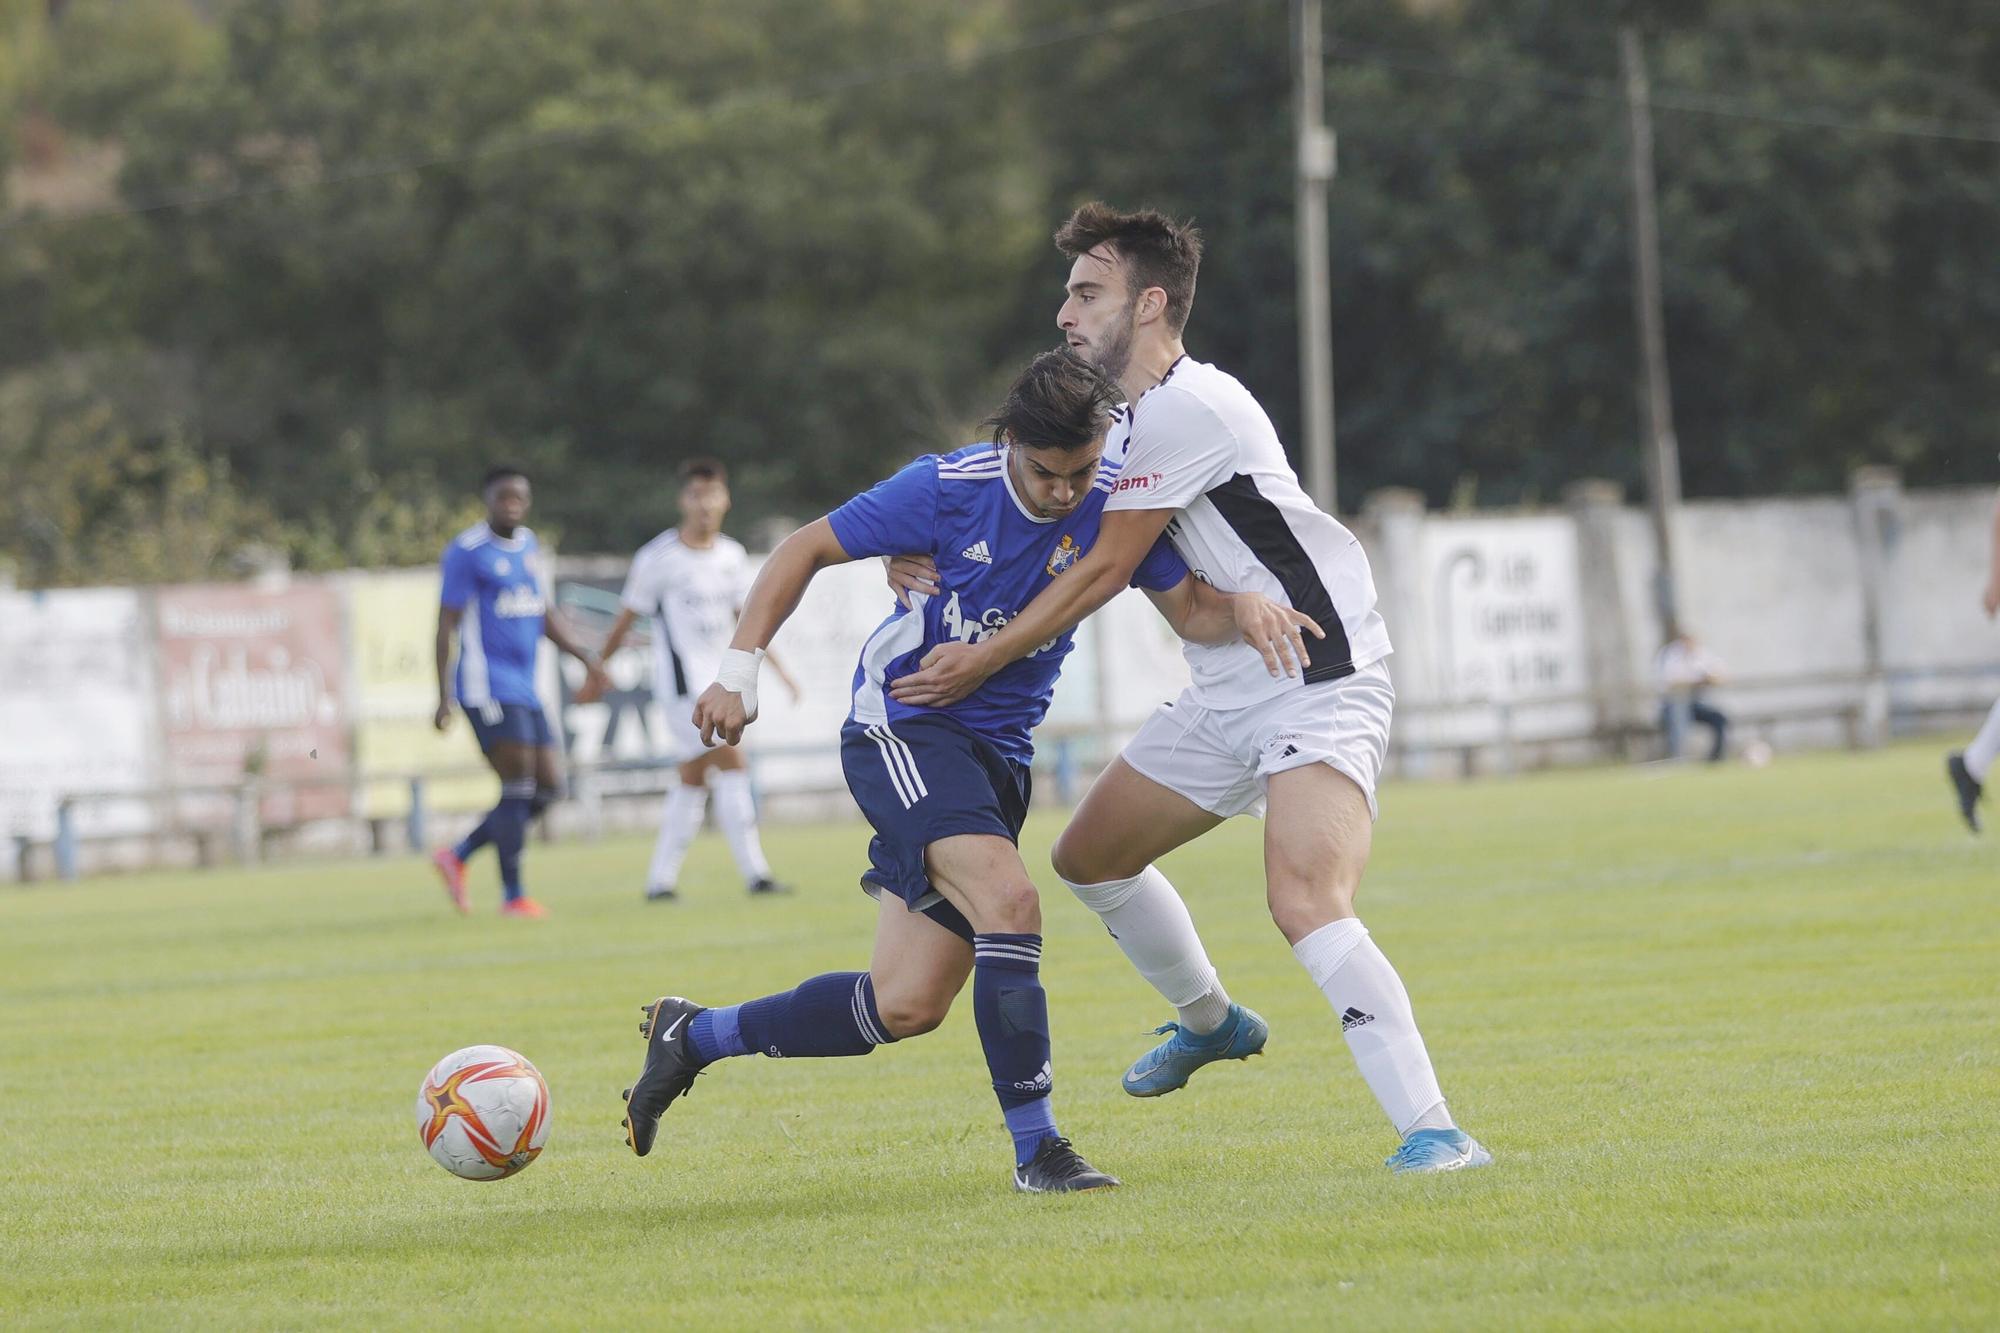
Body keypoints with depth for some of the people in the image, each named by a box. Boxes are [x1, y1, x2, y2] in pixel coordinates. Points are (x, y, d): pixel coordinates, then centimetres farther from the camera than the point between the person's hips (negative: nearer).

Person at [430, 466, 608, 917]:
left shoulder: (528, 545, 16)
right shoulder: (467, 551, -7)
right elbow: (447, 625, -9)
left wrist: (584, 656, 14)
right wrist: (443, 697, -14)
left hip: (524, 690, 8)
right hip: (487, 688, -8)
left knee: (548, 786, 5)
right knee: (518, 783, -13)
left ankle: (457, 856, 17)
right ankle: (513, 895, -7)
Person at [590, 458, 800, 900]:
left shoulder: (733, 556, 8)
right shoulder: (659, 558, -9)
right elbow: (625, 620, -1)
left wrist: (779, 669, 14)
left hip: (718, 681, 7)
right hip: (681, 679, -7)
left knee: (693, 780, 11)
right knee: (733, 765, -15)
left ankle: (660, 880, 18)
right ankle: (755, 874, -16)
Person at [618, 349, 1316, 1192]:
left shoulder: (1113, 506, -4)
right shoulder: (946, 490, -15)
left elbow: (1186, 607, 3)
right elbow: (804, 551, -6)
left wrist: (1244, 608, -21)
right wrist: (739, 669, -13)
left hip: (997, 757, 6)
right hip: (903, 732, -6)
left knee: (906, 1008, 2)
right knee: (1009, 901, -29)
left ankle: (694, 1035, 20)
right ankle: (1036, 1148, -22)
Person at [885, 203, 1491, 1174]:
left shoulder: (1190, 409, -18)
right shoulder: (1129, 416, 13)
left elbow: (1104, 572, -14)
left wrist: (980, 661, -6)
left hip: (1319, 685, -10)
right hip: (1228, 697, 11)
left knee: (1304, 903, -28)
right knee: (1089, 855, 19)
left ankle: (1431, 1130, -31)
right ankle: (1209, 1021, 41)